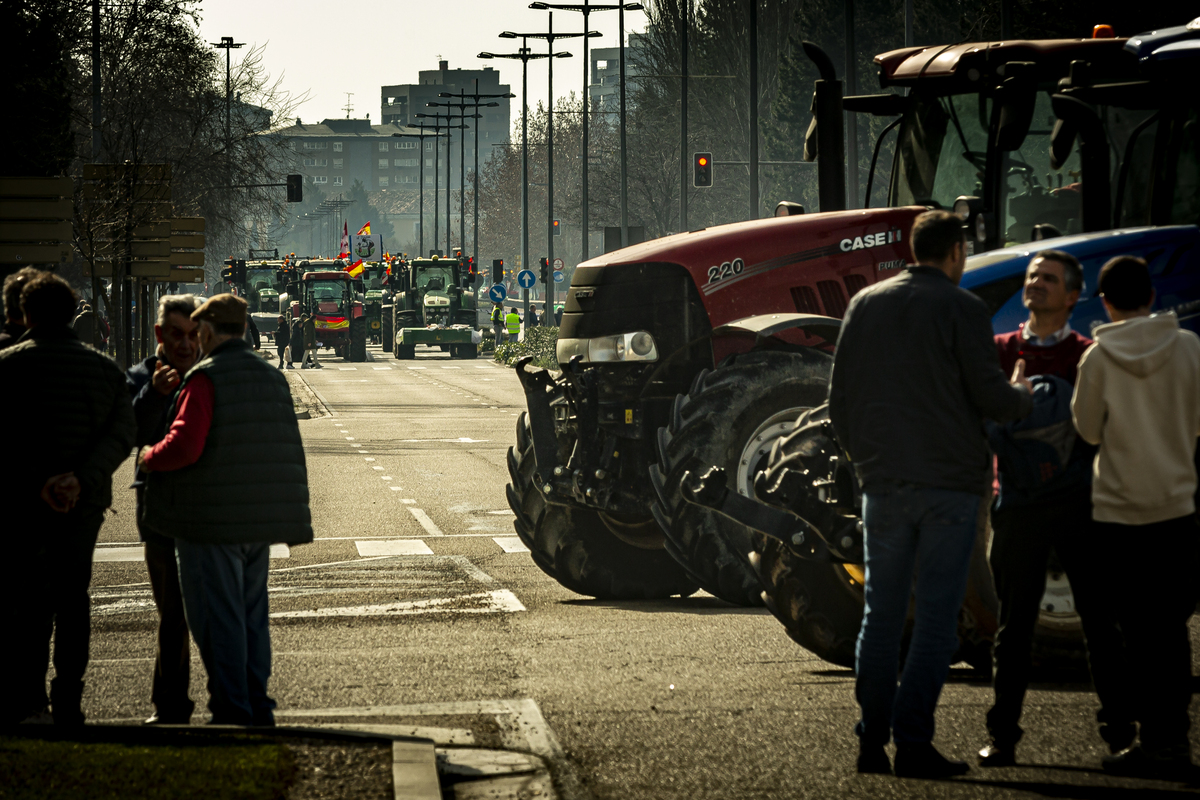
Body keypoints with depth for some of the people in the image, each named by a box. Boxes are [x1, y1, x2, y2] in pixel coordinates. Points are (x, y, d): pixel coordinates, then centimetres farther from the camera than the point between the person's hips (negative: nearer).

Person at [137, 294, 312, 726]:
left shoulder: (206, 377, -13)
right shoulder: (271, 377, 12)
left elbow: (184, 445, -23)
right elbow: (289, 451, 16)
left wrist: (149, 457, -5)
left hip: (211, 520, -7)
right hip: (259, 522, 7)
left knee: (217, 617, -2)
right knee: (252, 613, 15)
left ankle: (231, 709, -2)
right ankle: (257, 705, 18)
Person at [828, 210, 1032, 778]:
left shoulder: (865, 305, 10)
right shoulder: (961, 309, -5)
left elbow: (840, 398, 12)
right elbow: (990, 396, -9)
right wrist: (1022, 396, 13)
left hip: (884, 481, 4)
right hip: (950, 481, -4)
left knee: (881, 614, 10)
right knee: (937, 616, -1)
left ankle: (871, 742, 7)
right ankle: (913, 744, -5)